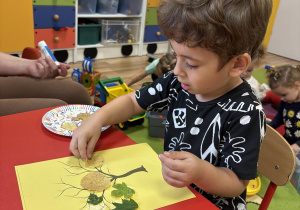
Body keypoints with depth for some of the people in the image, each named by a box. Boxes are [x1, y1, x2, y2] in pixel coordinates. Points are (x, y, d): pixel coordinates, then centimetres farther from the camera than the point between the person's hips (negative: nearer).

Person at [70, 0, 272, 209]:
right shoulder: (179, 83, -11)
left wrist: (201, 173, -40)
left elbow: (237, 183, -21)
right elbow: (132, 102, -1)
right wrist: (97, 119, -17)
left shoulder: (246, 114, -26)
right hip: (170, 191, 4)